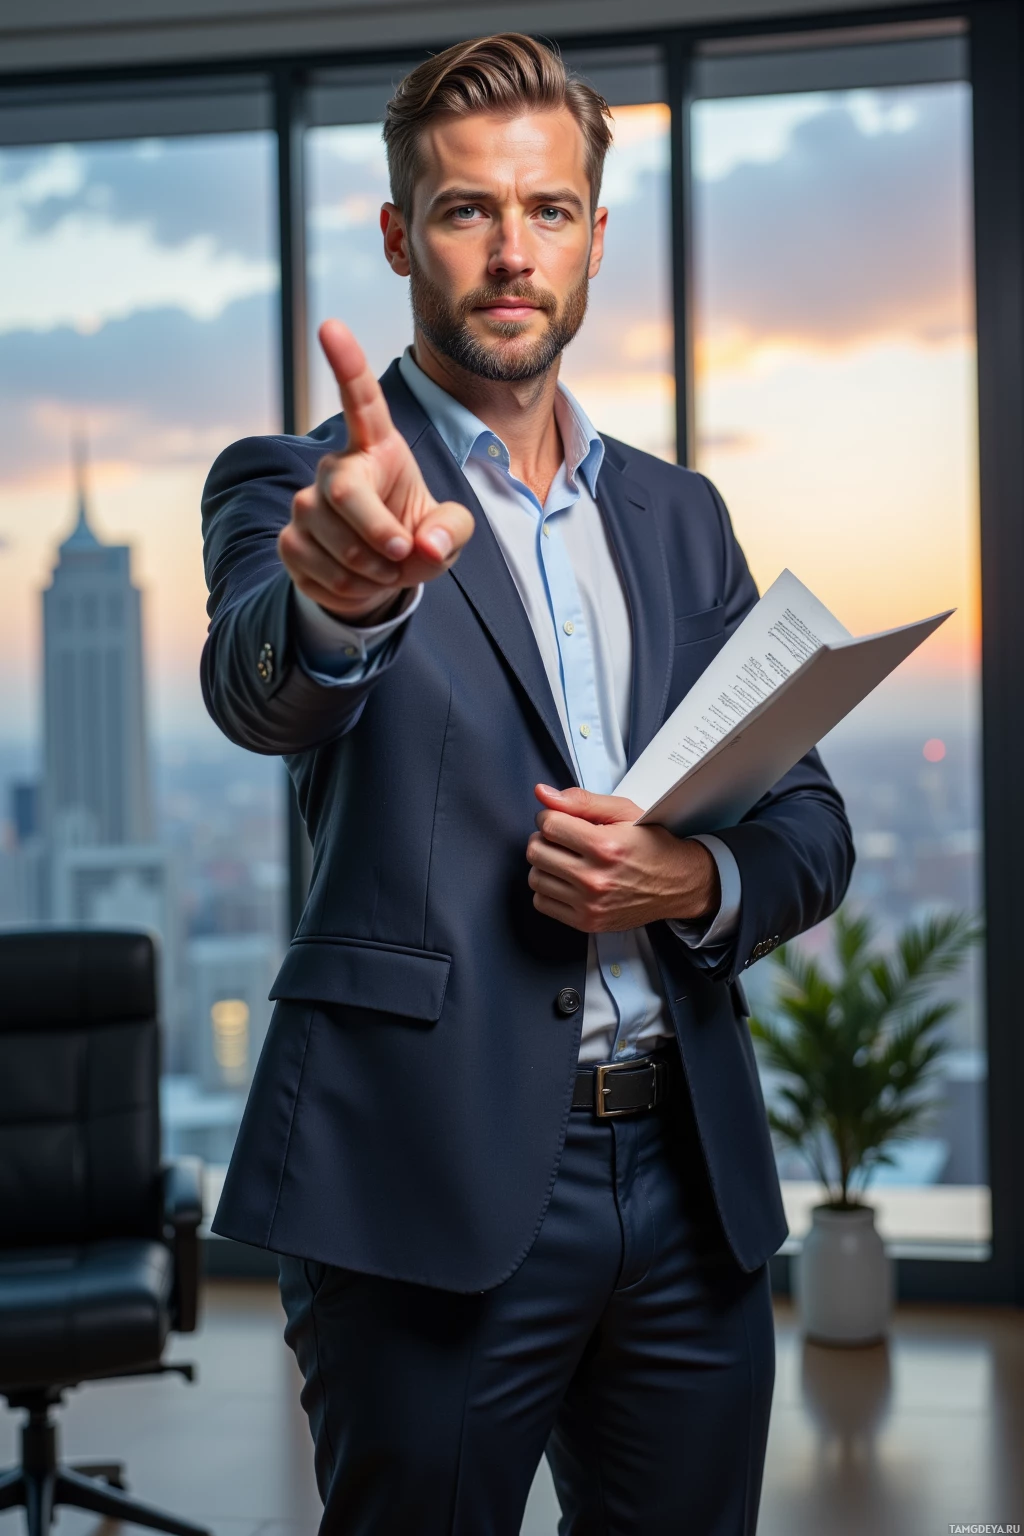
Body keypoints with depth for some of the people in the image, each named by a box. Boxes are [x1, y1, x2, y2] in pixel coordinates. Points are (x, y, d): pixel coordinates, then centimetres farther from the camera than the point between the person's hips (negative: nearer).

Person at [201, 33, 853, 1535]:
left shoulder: (680, 517, 13)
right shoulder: (300, 486, -2)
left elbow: (811, 827, 13)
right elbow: (259, 691, -25)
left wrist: (693, 880, -9)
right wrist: (338, 594, -48)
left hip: (691, 1179, 5)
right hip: (436, 1185, -4)